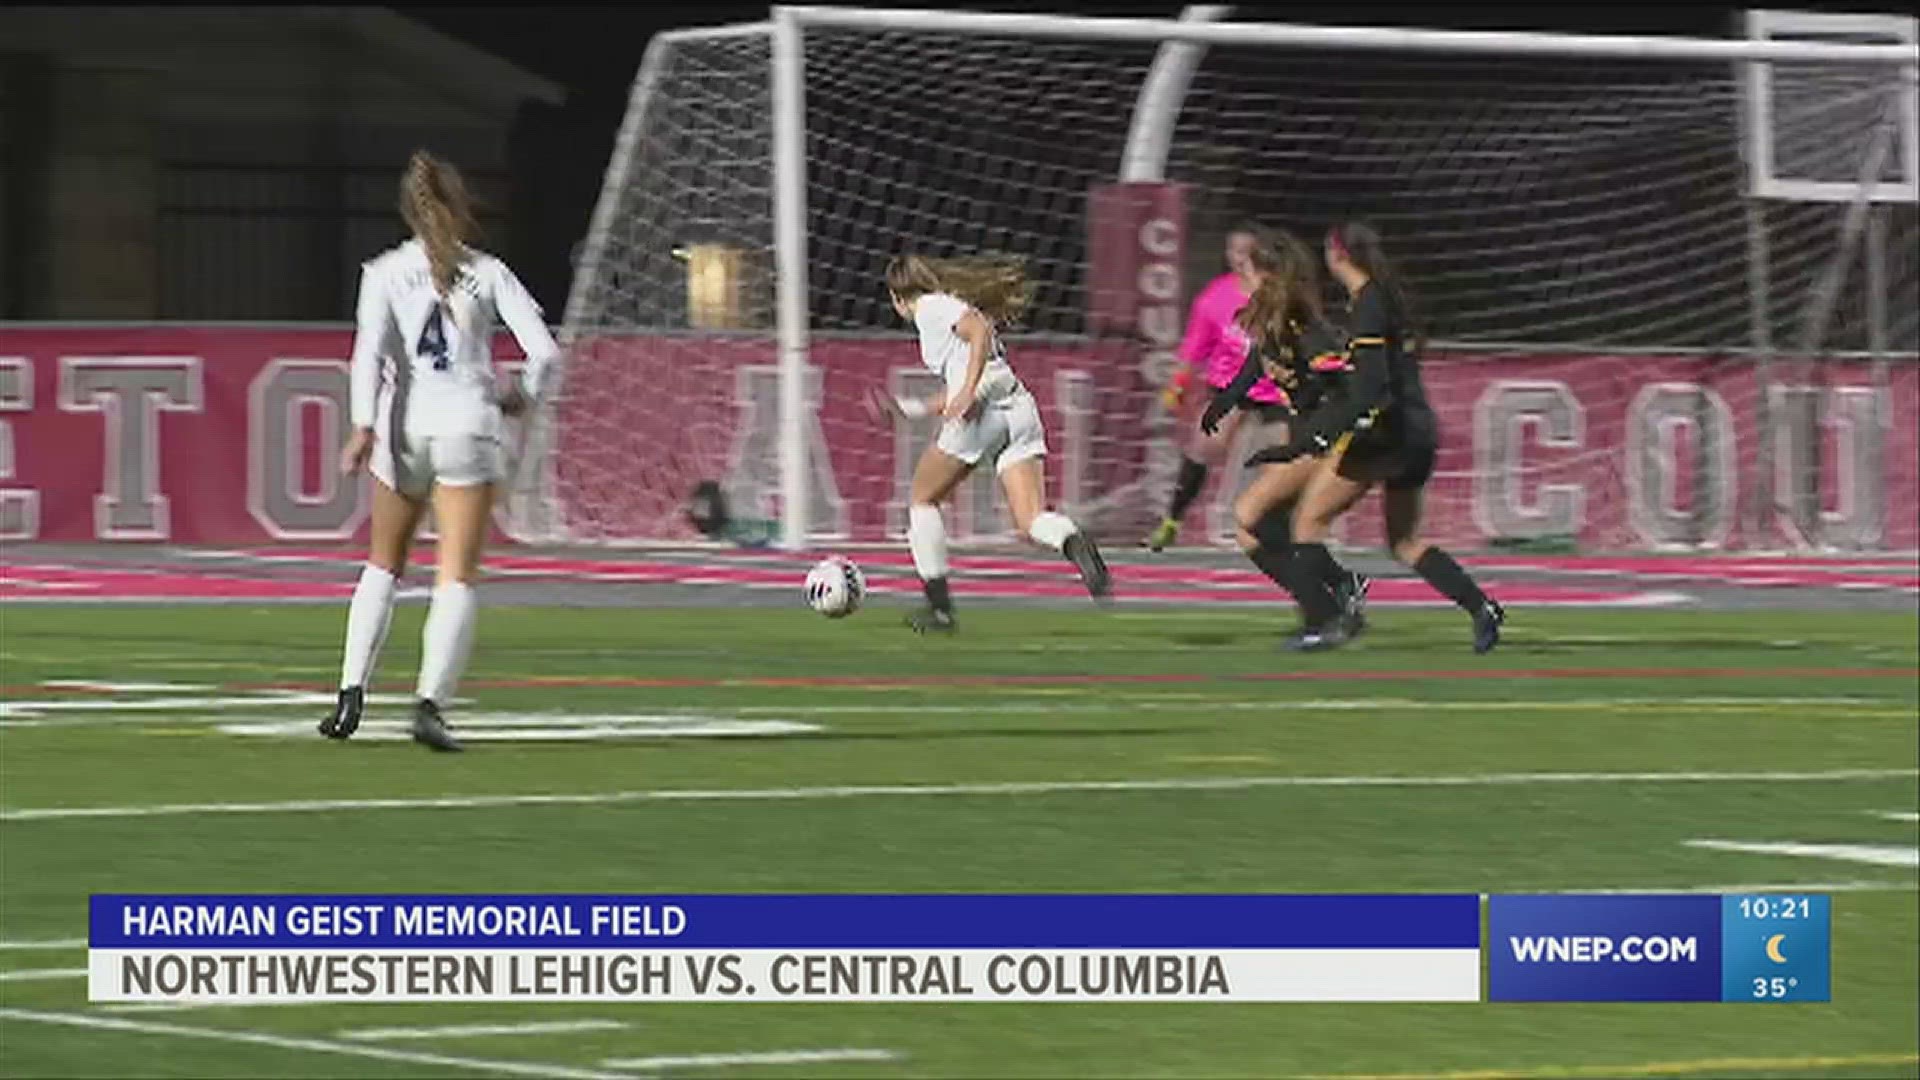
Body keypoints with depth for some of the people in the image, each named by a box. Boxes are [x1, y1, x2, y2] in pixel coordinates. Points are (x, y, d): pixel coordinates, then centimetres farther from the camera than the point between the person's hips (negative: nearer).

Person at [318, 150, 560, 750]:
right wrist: (523, 396, 18)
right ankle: (431, 701, -16)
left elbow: (371, 347, -10)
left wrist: (364, 425, -16)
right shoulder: (488, 273, 5)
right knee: (457, 577, -1)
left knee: (384, 565, 18)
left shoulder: (385, 273, 5)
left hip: (405, 427, 1)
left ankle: (352, 691, 8)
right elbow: (543, 349, 0)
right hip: (469, 425, -1)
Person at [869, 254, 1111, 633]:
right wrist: (913, 408, 41)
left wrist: (967, 392, -21)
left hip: (984, 410, -8)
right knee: (1031, 519, -6)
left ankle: (939, 607, 14)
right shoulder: (951, 306, 30)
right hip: (1020, 409, 8)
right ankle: (1077, 546, -40)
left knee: (922, 499, 14)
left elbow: (980, 329, -14)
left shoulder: (931, 306, 4)